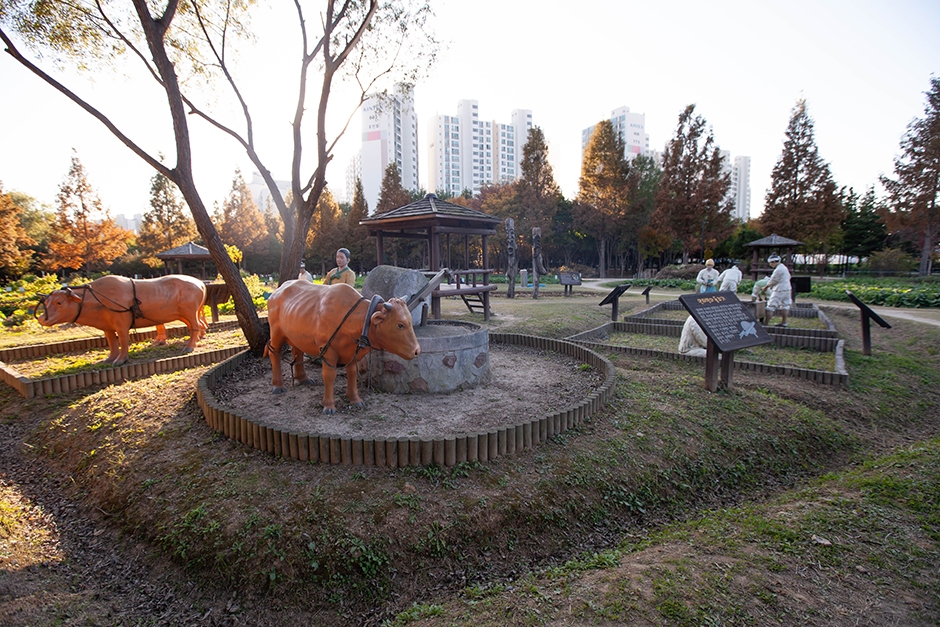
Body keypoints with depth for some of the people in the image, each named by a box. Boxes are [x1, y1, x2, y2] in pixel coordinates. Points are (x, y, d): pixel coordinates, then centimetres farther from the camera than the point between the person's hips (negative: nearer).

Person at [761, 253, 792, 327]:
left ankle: (766, 323, -11)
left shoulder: (778, 270, -18)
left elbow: (773, 281, -12)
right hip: (787, 289, 10)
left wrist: (765, 287, 3)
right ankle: (783, 322, 21)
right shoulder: (784, 267, 12)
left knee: (771, 307, -9)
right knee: (785, 305, 14)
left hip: (779, 290, -10)